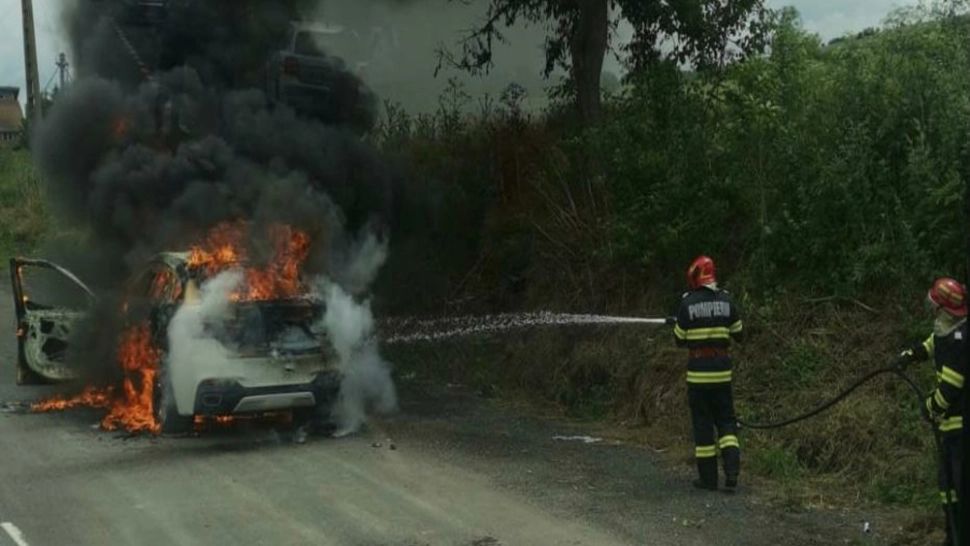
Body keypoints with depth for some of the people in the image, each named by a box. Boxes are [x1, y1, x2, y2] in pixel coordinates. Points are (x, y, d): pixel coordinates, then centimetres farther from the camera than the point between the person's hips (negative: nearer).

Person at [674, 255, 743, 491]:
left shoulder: (688, 303, -7)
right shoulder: (726, 300, 1)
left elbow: (680, 340, 1)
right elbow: (738, 334, 9)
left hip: (697, 371, -2)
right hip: (722, 370, 2)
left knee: (703, 423, 5)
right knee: (726, 420, 11)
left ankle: (708, 478, 8)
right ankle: (732, 469, -5)